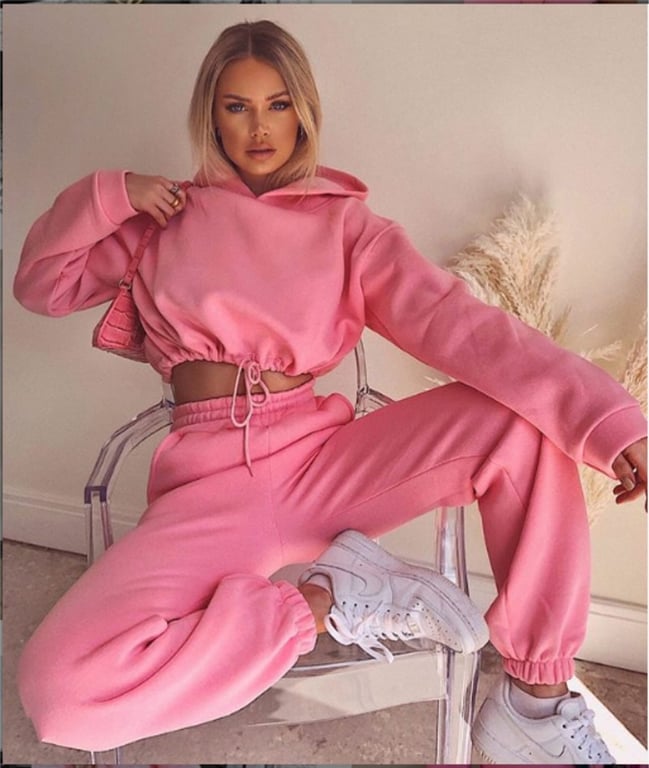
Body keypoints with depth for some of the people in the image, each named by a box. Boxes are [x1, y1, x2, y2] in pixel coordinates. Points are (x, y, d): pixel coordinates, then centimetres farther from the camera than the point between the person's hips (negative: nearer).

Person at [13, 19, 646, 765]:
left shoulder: (342, 221, 8)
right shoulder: (171, 217, 13)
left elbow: (457, 322, -9)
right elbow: (41, 284, 20)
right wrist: (110, 193, 3)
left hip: (324, 458, 1)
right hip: (212, 479, 0)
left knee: (526, 417, -22)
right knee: (60, 685, -27)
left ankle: (533, 699, -9)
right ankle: (326, 601, -11)